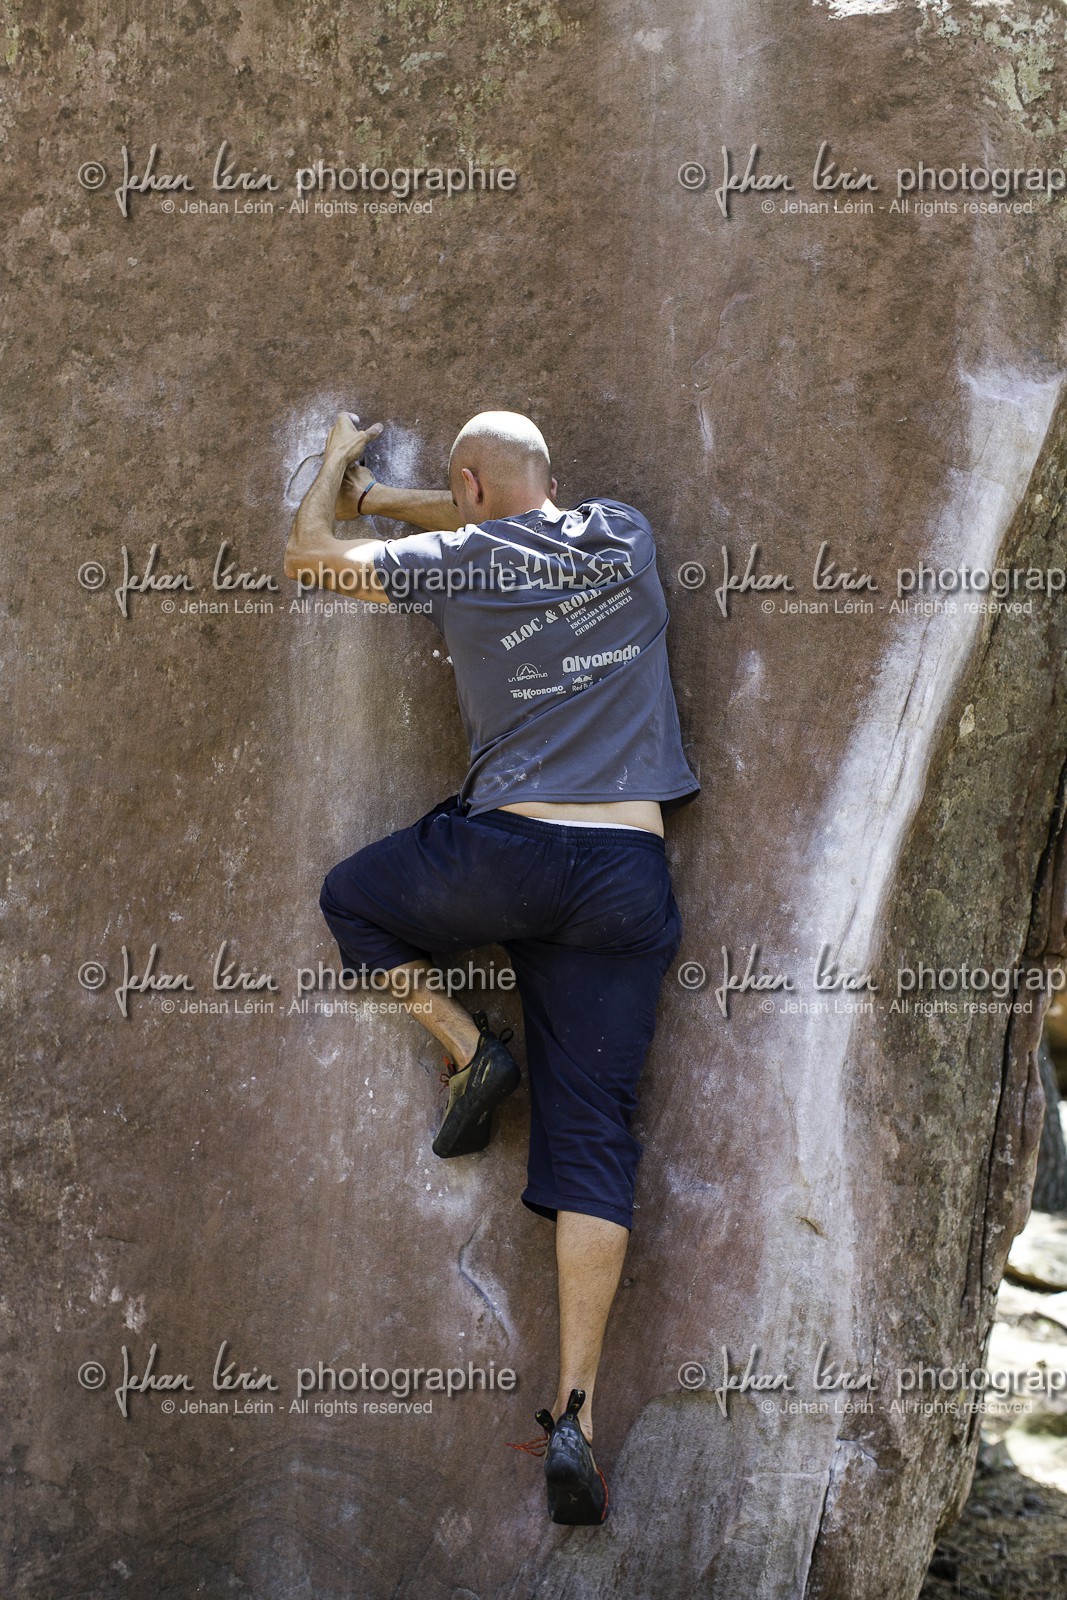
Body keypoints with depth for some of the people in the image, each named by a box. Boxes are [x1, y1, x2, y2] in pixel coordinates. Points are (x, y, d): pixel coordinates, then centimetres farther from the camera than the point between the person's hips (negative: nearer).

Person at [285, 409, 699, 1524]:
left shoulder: (458, 561, 1)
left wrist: (338, 468, 34)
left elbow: (308, 553, 16)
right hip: (629, 880, 3)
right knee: (594, 1137, 1)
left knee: (350, 898, 28)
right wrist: (386, 498, 36)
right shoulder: (626, 536, 11)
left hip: (507, 851, -3)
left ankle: (468, 1046, 9)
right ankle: (573, 1412, -6)